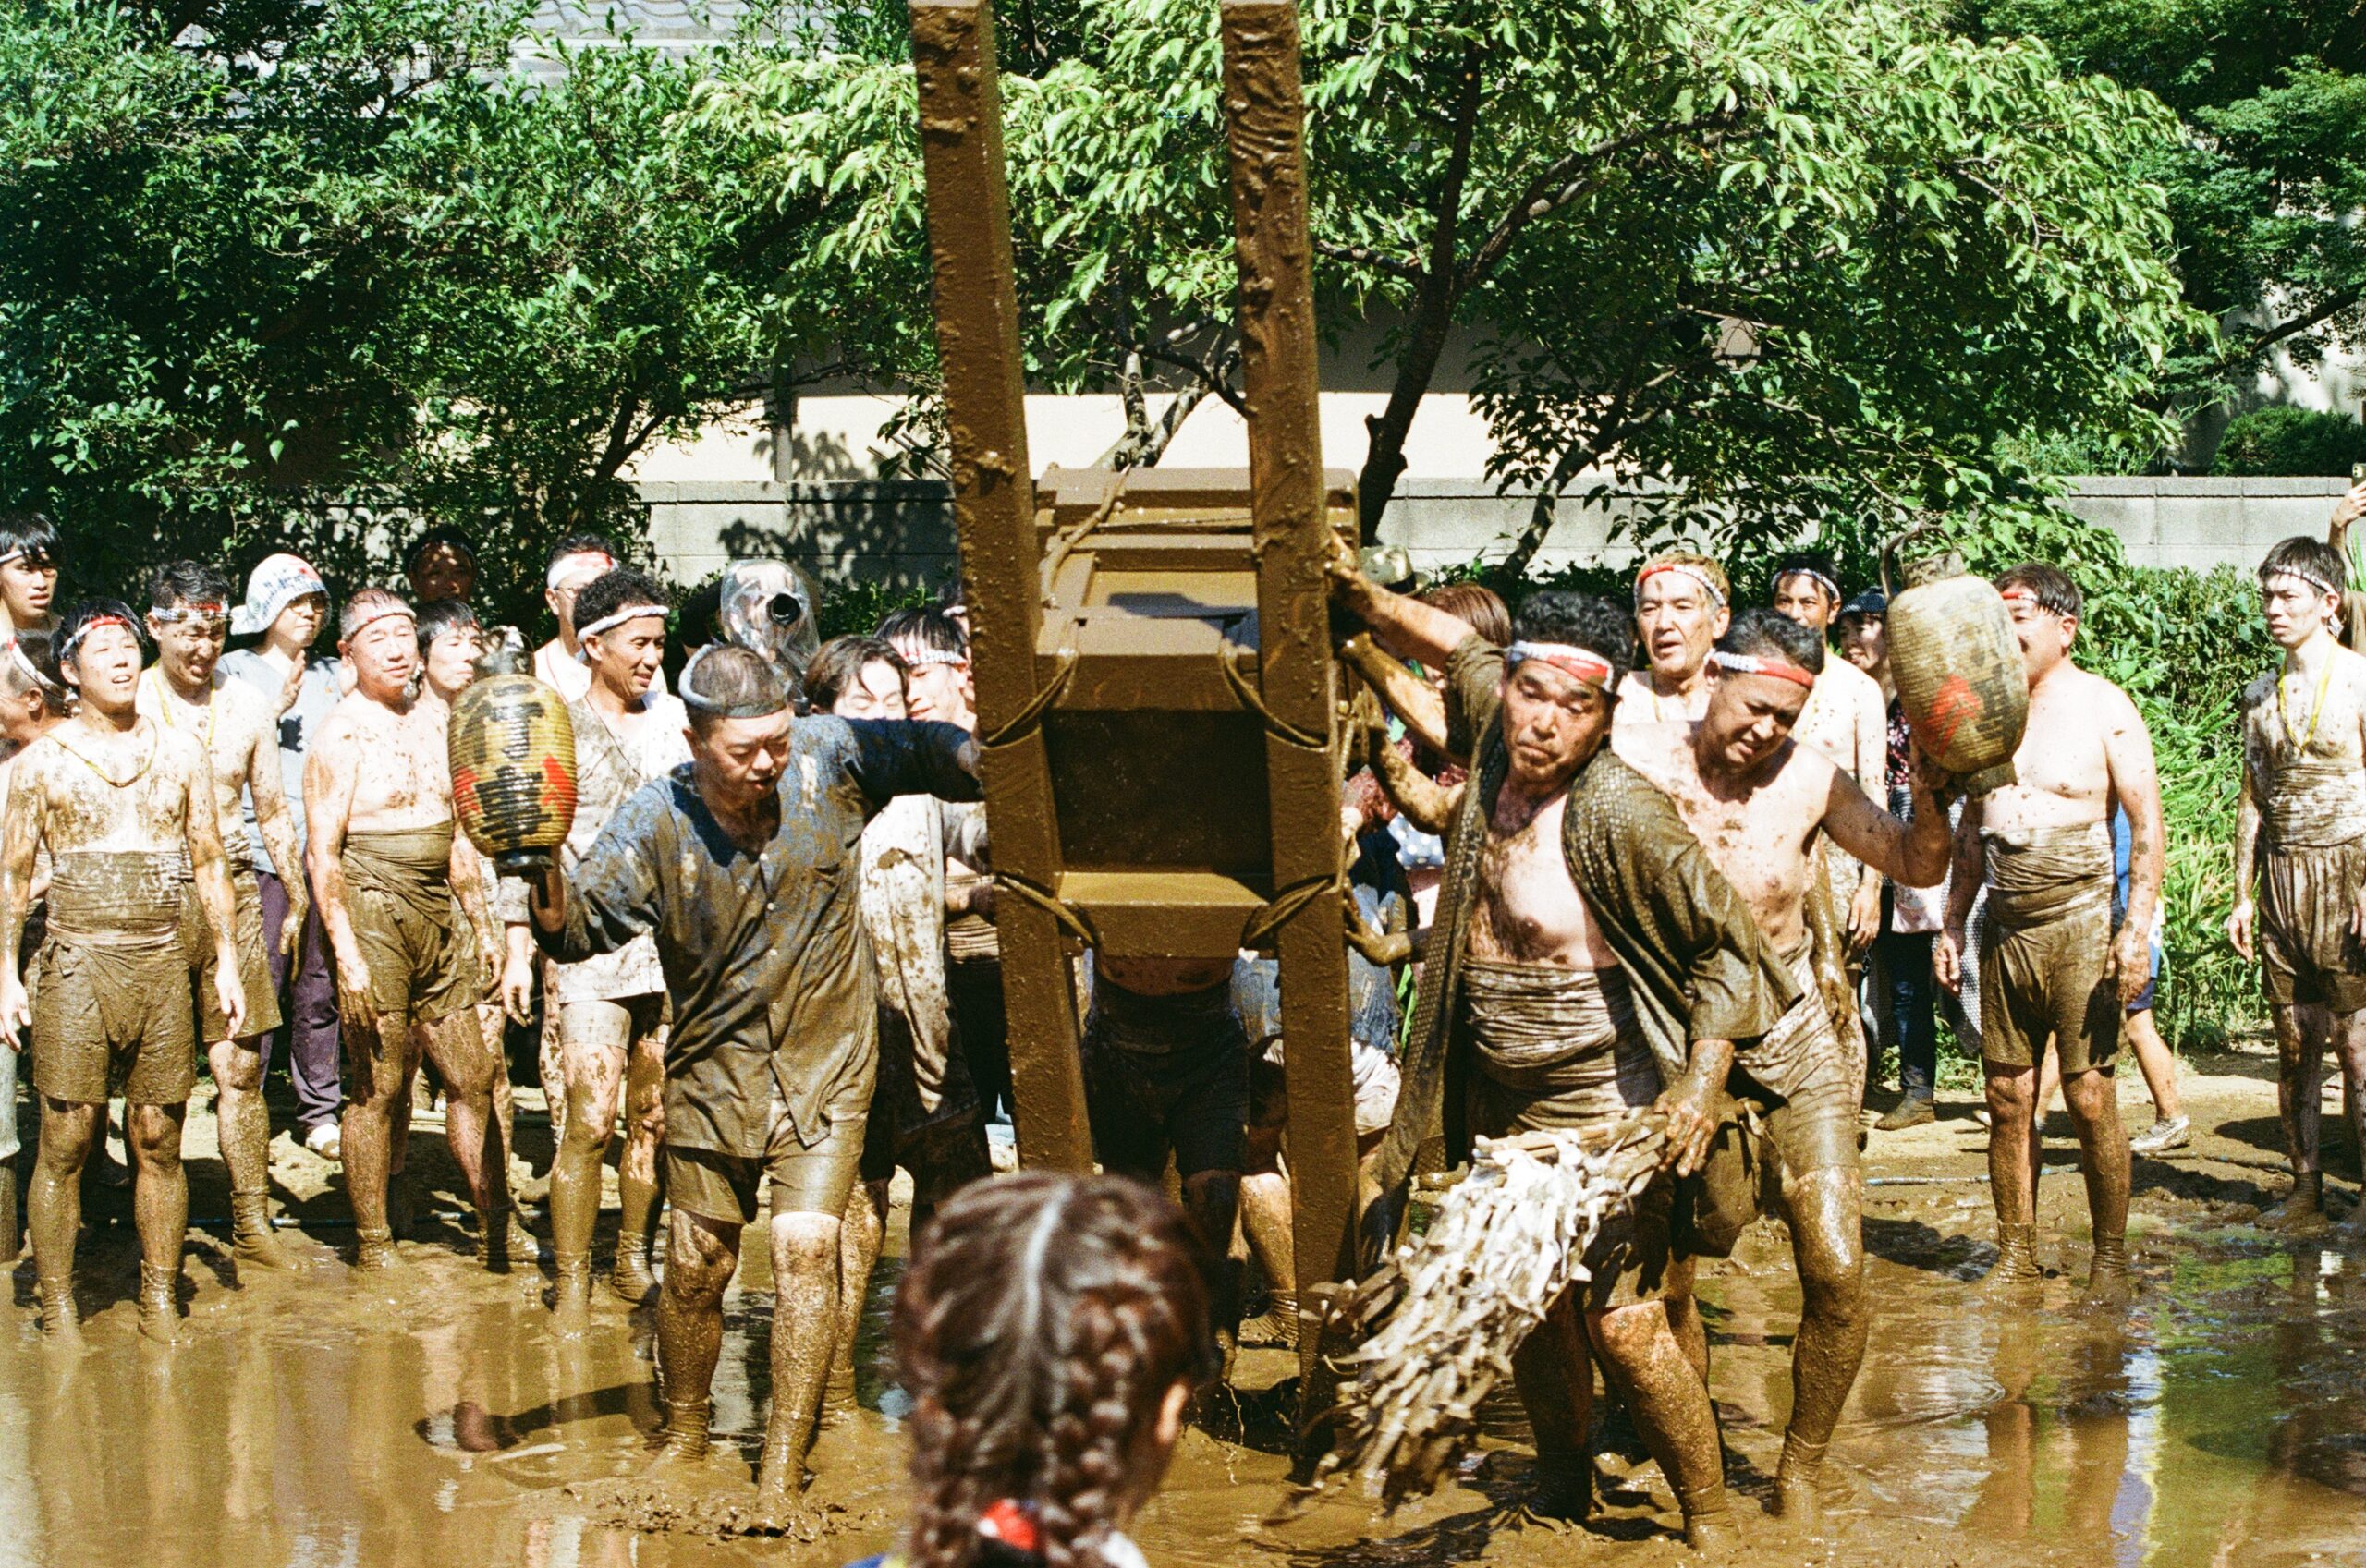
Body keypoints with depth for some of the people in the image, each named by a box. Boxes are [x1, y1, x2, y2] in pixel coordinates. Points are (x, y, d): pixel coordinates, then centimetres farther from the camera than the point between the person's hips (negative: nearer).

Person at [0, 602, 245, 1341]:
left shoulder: (181, 755, 12)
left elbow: (209, 864, 14)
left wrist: (227, 962, 8)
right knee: (65, 1141, -4)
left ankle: (161, 1303, 10)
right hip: (76, 959, -2)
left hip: (162, 959, 2)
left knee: (160, 1140, 3)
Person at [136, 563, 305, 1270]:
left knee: (241, 1065, 1)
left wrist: (296, 899, 15)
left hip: (232, 890, 3)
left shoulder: (246, 705, 9)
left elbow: (273, 811, 18)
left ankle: (252, 1223, 7)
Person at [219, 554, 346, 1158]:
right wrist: (276, 710, -14)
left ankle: (319, 1112, 8)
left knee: (321, 985, 2)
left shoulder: (331, 675, 19)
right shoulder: (236, 670, 7)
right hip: (261, 847, -4)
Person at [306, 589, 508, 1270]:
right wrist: (346, 952, -18)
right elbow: (322, 852, -12)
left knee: (473, 1075, 7)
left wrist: (482, 918, 20)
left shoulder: (434, 719, 12)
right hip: (373, 911, -7)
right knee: (379, 1085, -2)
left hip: (437, 916, 7)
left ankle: (496, 1231, 15)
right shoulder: (342, 734, -8)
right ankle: (372, 1241, 7)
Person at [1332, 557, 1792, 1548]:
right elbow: (1457, 643, 18)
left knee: (1623, 1320, -9)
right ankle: (1563, 1492, 35)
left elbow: (1726, 940, -16)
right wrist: (1360, 595, 5)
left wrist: (1700, 1084, -22)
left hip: (1606, 1101, -7)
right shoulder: (1498, 731, -4)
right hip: (1502, 1096, 7)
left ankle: (1709, 1519, 6)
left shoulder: (1618, 811, -21)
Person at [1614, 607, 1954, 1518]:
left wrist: (1930, 783, -14)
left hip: (1788, 1035, 1)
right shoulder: (1634, 763, -11)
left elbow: (1918, 865, 5)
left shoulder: (1809, 777, -5)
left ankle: (1799, 1476, 12)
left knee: (1837, 1272, -8)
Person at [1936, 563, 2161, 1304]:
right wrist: (1951, 923, 14)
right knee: (2008, 1097, 5)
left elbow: (2148, 825, -7)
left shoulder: (2102, 707, -4)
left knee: (2090, 1097, -6)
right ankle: (2016, 1253, 13)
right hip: (2003, 927, 5)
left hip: (2079, 922, -5)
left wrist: (2137, 928, -16)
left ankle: (2111, 1260, 4)